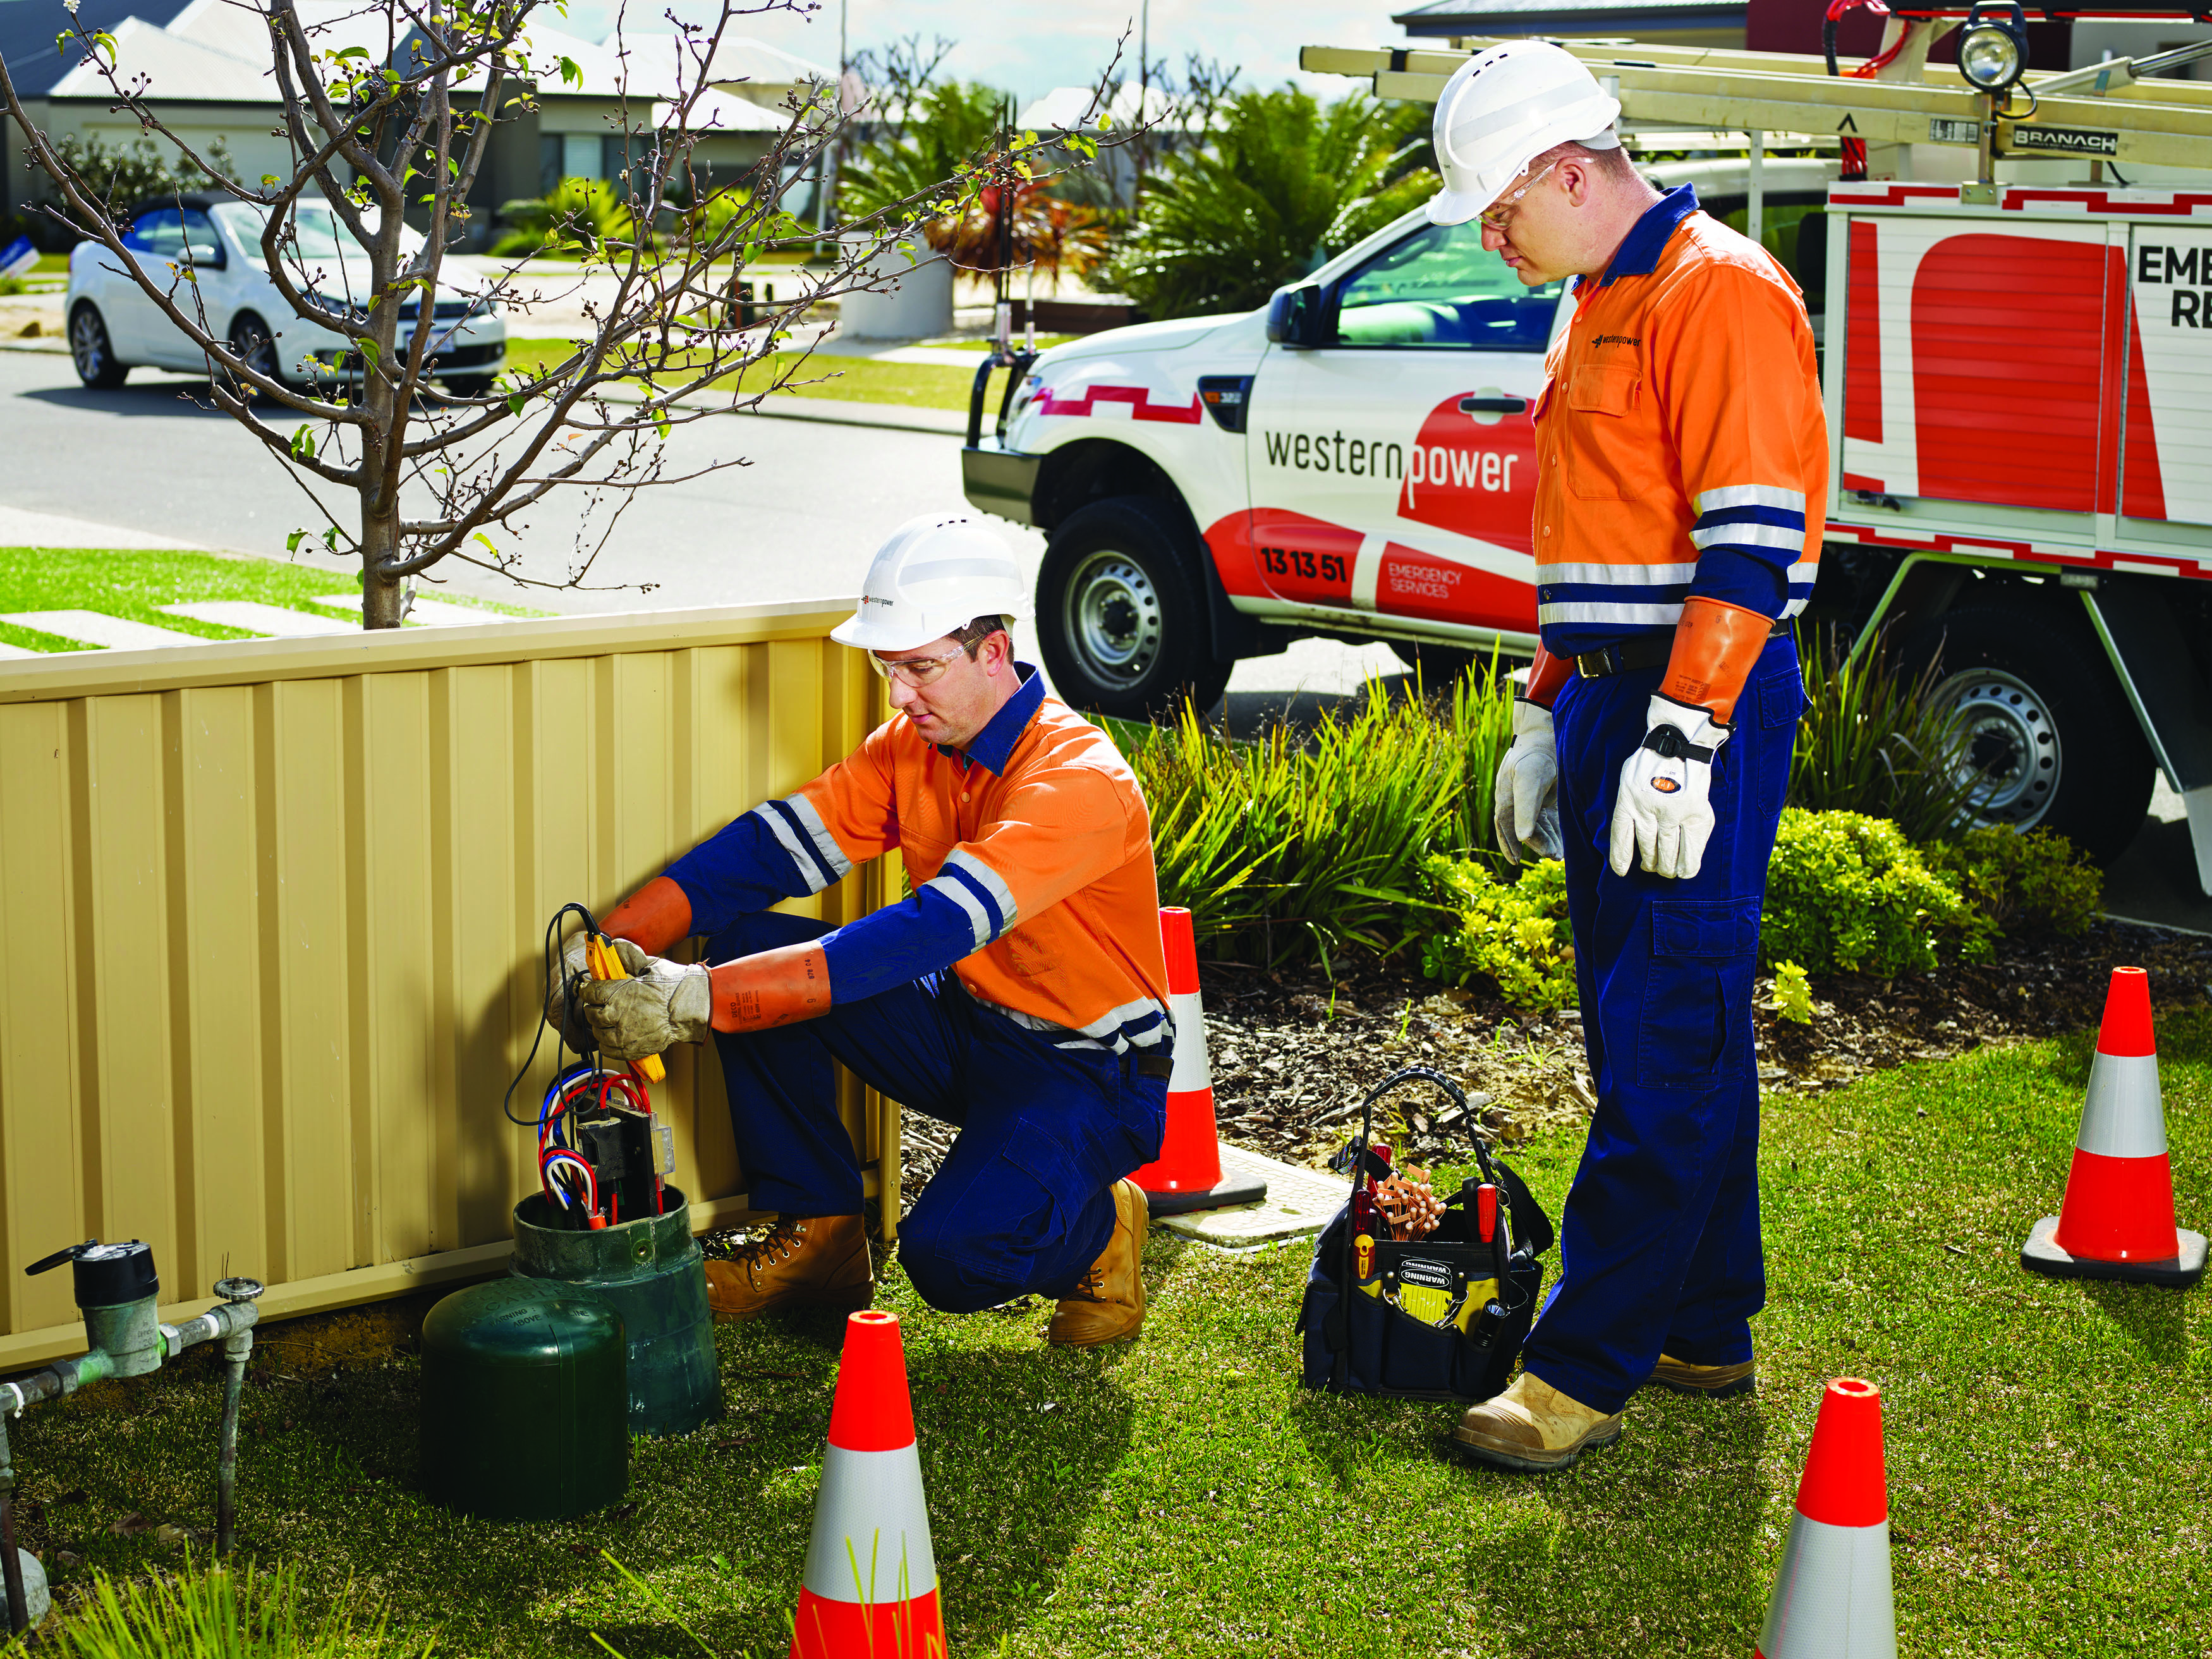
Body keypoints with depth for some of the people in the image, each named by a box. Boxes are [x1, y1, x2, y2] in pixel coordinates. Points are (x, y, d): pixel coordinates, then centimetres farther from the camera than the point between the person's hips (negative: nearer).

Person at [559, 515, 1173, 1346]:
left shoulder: (1078, 779, -28)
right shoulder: (913, 744, -3)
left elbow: (928, 934, -38)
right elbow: (775, 844, -7)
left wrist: (698, 1000, -44)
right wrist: (615, 940, -24)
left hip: (1088, 1067, -7)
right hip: (965, 1023, 8)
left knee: (950, 1255, -32)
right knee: (749, 943, -8)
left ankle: (1095, 1233, 4)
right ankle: (816, 1236, 3)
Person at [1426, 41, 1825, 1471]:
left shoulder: (1722, 291, -13)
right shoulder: (1603, 309, 19)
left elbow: (1749, 542, -20)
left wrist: (1681, 739, -23)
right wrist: (1549, 715, 23)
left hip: (1701, 711, -10)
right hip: (1618, 706, 10)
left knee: (1667, 1050, -8)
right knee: (1659, 1030, 14)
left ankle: (1582, 1375, -7)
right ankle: (1706, 1331, 24)